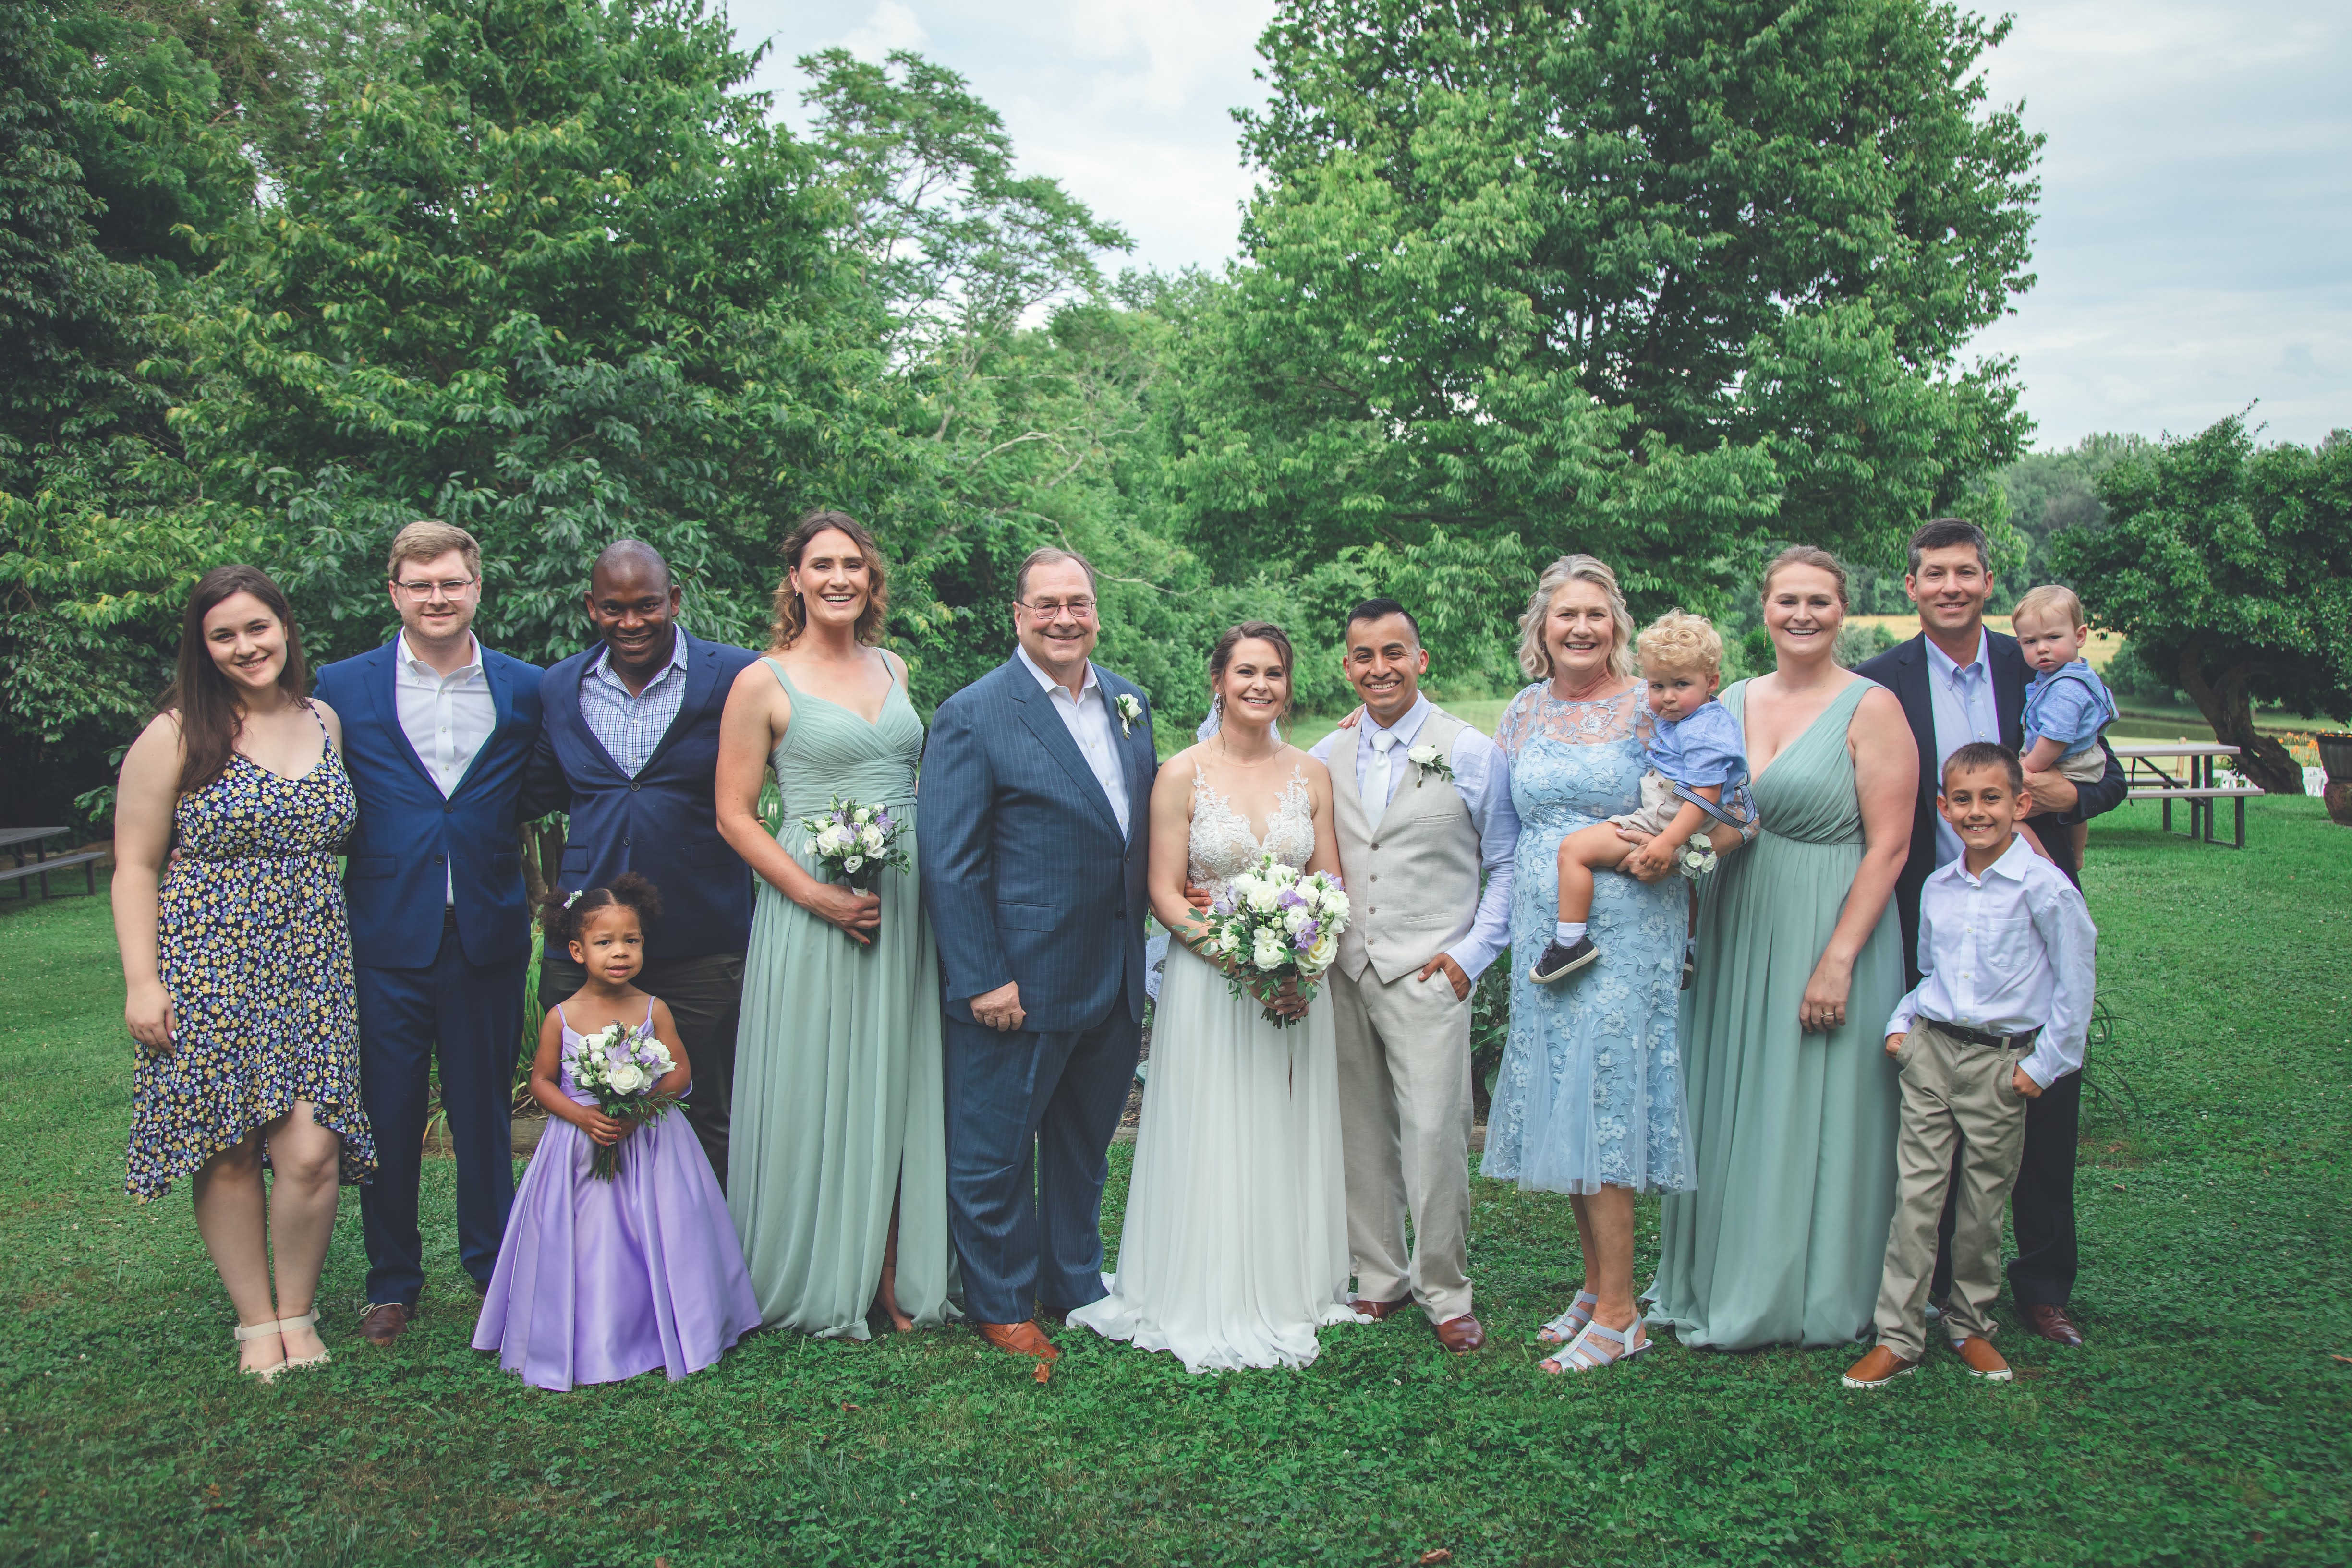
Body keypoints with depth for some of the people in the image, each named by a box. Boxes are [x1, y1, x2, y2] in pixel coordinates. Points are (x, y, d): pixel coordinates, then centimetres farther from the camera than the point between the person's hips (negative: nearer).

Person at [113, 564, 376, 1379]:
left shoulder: (325, 722, 9)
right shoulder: (175, 736, -3)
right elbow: (135, 866, -1)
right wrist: (142, 981, -8)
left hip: (311, 969, 2)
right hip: (208, 968, -2)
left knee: (311, 1152, -6)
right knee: (228, 1154, 3)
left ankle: (299, 1314, 15)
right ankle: (256, 1321, 19)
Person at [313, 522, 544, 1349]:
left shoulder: (524, 689, 4)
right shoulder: (343, 687, 2)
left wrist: (540, 897, -2)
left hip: (488, 934, 1)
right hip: (384, 938, 0)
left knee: (485, 1110, 11)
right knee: (388, 1116, 8)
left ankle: (493, 1267, 28)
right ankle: (392, 1282, 25)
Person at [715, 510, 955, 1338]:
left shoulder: (894, 669, 12)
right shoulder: (763, 682, -4)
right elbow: (734, 815, -5)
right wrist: (817, 896, -14)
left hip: (906, 904, 5)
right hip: (812, 907, -5)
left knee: (898, 1086, 8)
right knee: (816, 1089, 2)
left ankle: (895, 1273, 18)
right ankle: (821, 1280, 16)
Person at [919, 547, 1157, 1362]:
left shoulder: (1129, 701, 8)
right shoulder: (973, 716, -11)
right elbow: (949, 865, -13)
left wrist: (1138, 952, 9)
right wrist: (982, 981, -16)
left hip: (1116, 980, 6)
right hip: (1020, 983, -6)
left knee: (1085, 1147, 21)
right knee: (994, 1153, 8)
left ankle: (1076, 1286, 38)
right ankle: (1002, 1306, 27)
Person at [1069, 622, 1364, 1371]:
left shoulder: (1311, 774, 6)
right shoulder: (1182, 775, -4)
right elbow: (1165, 894, -6)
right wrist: (1240, 955, -18)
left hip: (1297, 987, 3)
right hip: (1208, 980, -3)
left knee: (1290, 1138, 10)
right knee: (1213, 1139, 2)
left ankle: (1289, 1292, 25)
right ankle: (1211, 1304, 16)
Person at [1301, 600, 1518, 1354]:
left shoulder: (1472, 752, 0)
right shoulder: (1325, 757, 9)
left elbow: (1508, 866, 4)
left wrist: (1473, 954, -3)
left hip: (1429, 976, -3)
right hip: (1344, 973, 4)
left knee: (1433, 1135, -6)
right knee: (1362, 1136, 9)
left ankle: (1444, 1293, 10)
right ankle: (1380, 1279, 23)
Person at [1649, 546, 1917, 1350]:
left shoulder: (1871, 707, -7)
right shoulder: (1732, 702, 9)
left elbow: (1889, 845, -11)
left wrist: (1838, 960, -17)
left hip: (1829, 934, -5)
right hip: (1735, 936, 5)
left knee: (1817, 1119, 3)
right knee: (1730, 1112, 12)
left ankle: (1816, 1299, 20)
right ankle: (1725, 1285, 27)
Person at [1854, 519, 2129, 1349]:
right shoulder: (1879, 680, -1)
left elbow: (2110, 777, 9)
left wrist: (2065, 792, -14)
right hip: (1929, 926, -1)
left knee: (2047, 1101, 7)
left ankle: (2043, 1286, 23)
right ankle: (1928, 1282, 22)